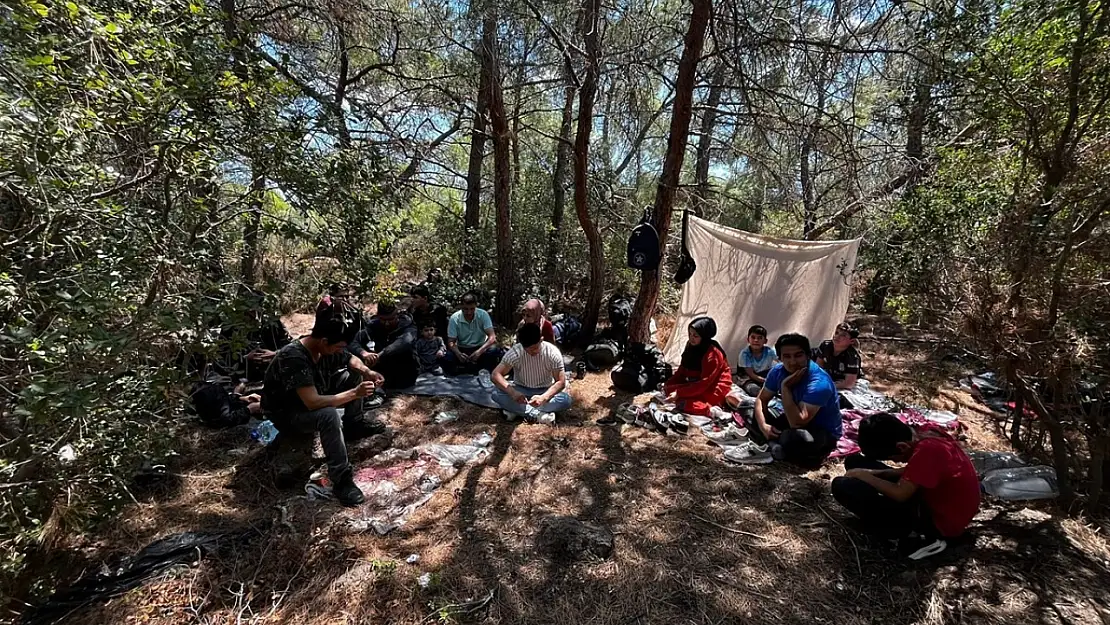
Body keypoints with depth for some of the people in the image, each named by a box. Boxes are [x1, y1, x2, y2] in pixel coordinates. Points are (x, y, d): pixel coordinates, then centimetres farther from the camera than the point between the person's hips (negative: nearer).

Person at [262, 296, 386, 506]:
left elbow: (351, 359, 7)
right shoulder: (294, 357, -36)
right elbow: (313, 402, -41)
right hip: (286, 414, -8)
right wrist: (355, 393, -36)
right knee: (329, 415, -37)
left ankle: (353, 424, 14)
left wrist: (367, 372, -14)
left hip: (312, 399, 8)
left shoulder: (327, 347, -14)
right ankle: (341, 480, -28)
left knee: (354, 375, 0)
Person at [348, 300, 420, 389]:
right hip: (381, 374, 3)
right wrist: (363, 353, -41)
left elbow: (404, 342, -37)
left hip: (406, 376, -2)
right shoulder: (373, 326, -5)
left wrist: (380, 355, -50)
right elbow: (354, 343, -19)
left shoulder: (407, 324, -14)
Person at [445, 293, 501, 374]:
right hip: (462, 349, 1)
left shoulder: (483, 314, -14)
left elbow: (492, 337, -20)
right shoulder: (454, 318, -11)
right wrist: (458, 354, -32)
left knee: (494, 350, -33)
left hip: (480, 347, -1)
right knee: (448, 358, -29)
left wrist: (480, 351, -37)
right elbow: (451, 342, -10)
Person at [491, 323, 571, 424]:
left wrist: (543, 398, -38)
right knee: (496, 394, -29)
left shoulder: (552, 352, -21)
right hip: (521, 390, 0)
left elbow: (561, 382, -20)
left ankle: (515, 410, -27)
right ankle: (536, 414, -29)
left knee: (566, 400, -31)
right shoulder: (515, 352, -21)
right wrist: (512, 392, -40)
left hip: (544, 391, 0)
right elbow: (495, 375, -23)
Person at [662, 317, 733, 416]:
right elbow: (682, 370, 5)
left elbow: (704, 383, -25)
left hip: (714, 388, -9)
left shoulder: (713, 353, -23)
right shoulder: (691, 346, -1)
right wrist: (666, 384, -8)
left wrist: (678, 393, -28)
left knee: (681, 403, -26)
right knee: (668, 388, -9)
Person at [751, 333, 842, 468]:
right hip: (795, 420, 6)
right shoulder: (778, 371, -12)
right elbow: (761, 400, -2)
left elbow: (797, 423, -37)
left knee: (793, 437, -37)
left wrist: (785, 387, -36)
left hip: (824, 433, -6)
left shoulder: (819, 383, -32)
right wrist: (763, 425, -20)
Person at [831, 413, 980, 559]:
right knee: (854, 461, 8)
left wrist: (865, 476, -13)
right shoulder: (927, 436, -3)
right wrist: (875, 474, -4)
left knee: (843, 486, -23)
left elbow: (900, 494, -28)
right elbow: (911, 472, 10)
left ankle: (915, 535, -10)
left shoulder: (926, 451, -31)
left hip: (940, 521, -9)